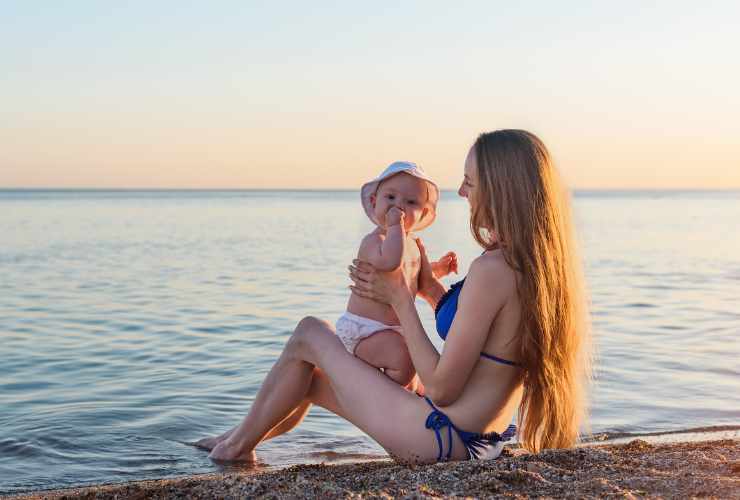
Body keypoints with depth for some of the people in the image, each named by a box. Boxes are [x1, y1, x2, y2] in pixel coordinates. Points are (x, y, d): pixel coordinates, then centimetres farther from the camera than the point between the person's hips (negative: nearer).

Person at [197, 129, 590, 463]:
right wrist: (430, 289, 7)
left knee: (309, 334, 6)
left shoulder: (491, 269, -26)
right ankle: (240, 440, 48)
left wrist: (399, 300, -11)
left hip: (441, 439, -9)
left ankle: (239, 445, 26)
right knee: (311, 379, 23)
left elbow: (441, 388, -22)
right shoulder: (538, 266, 2)